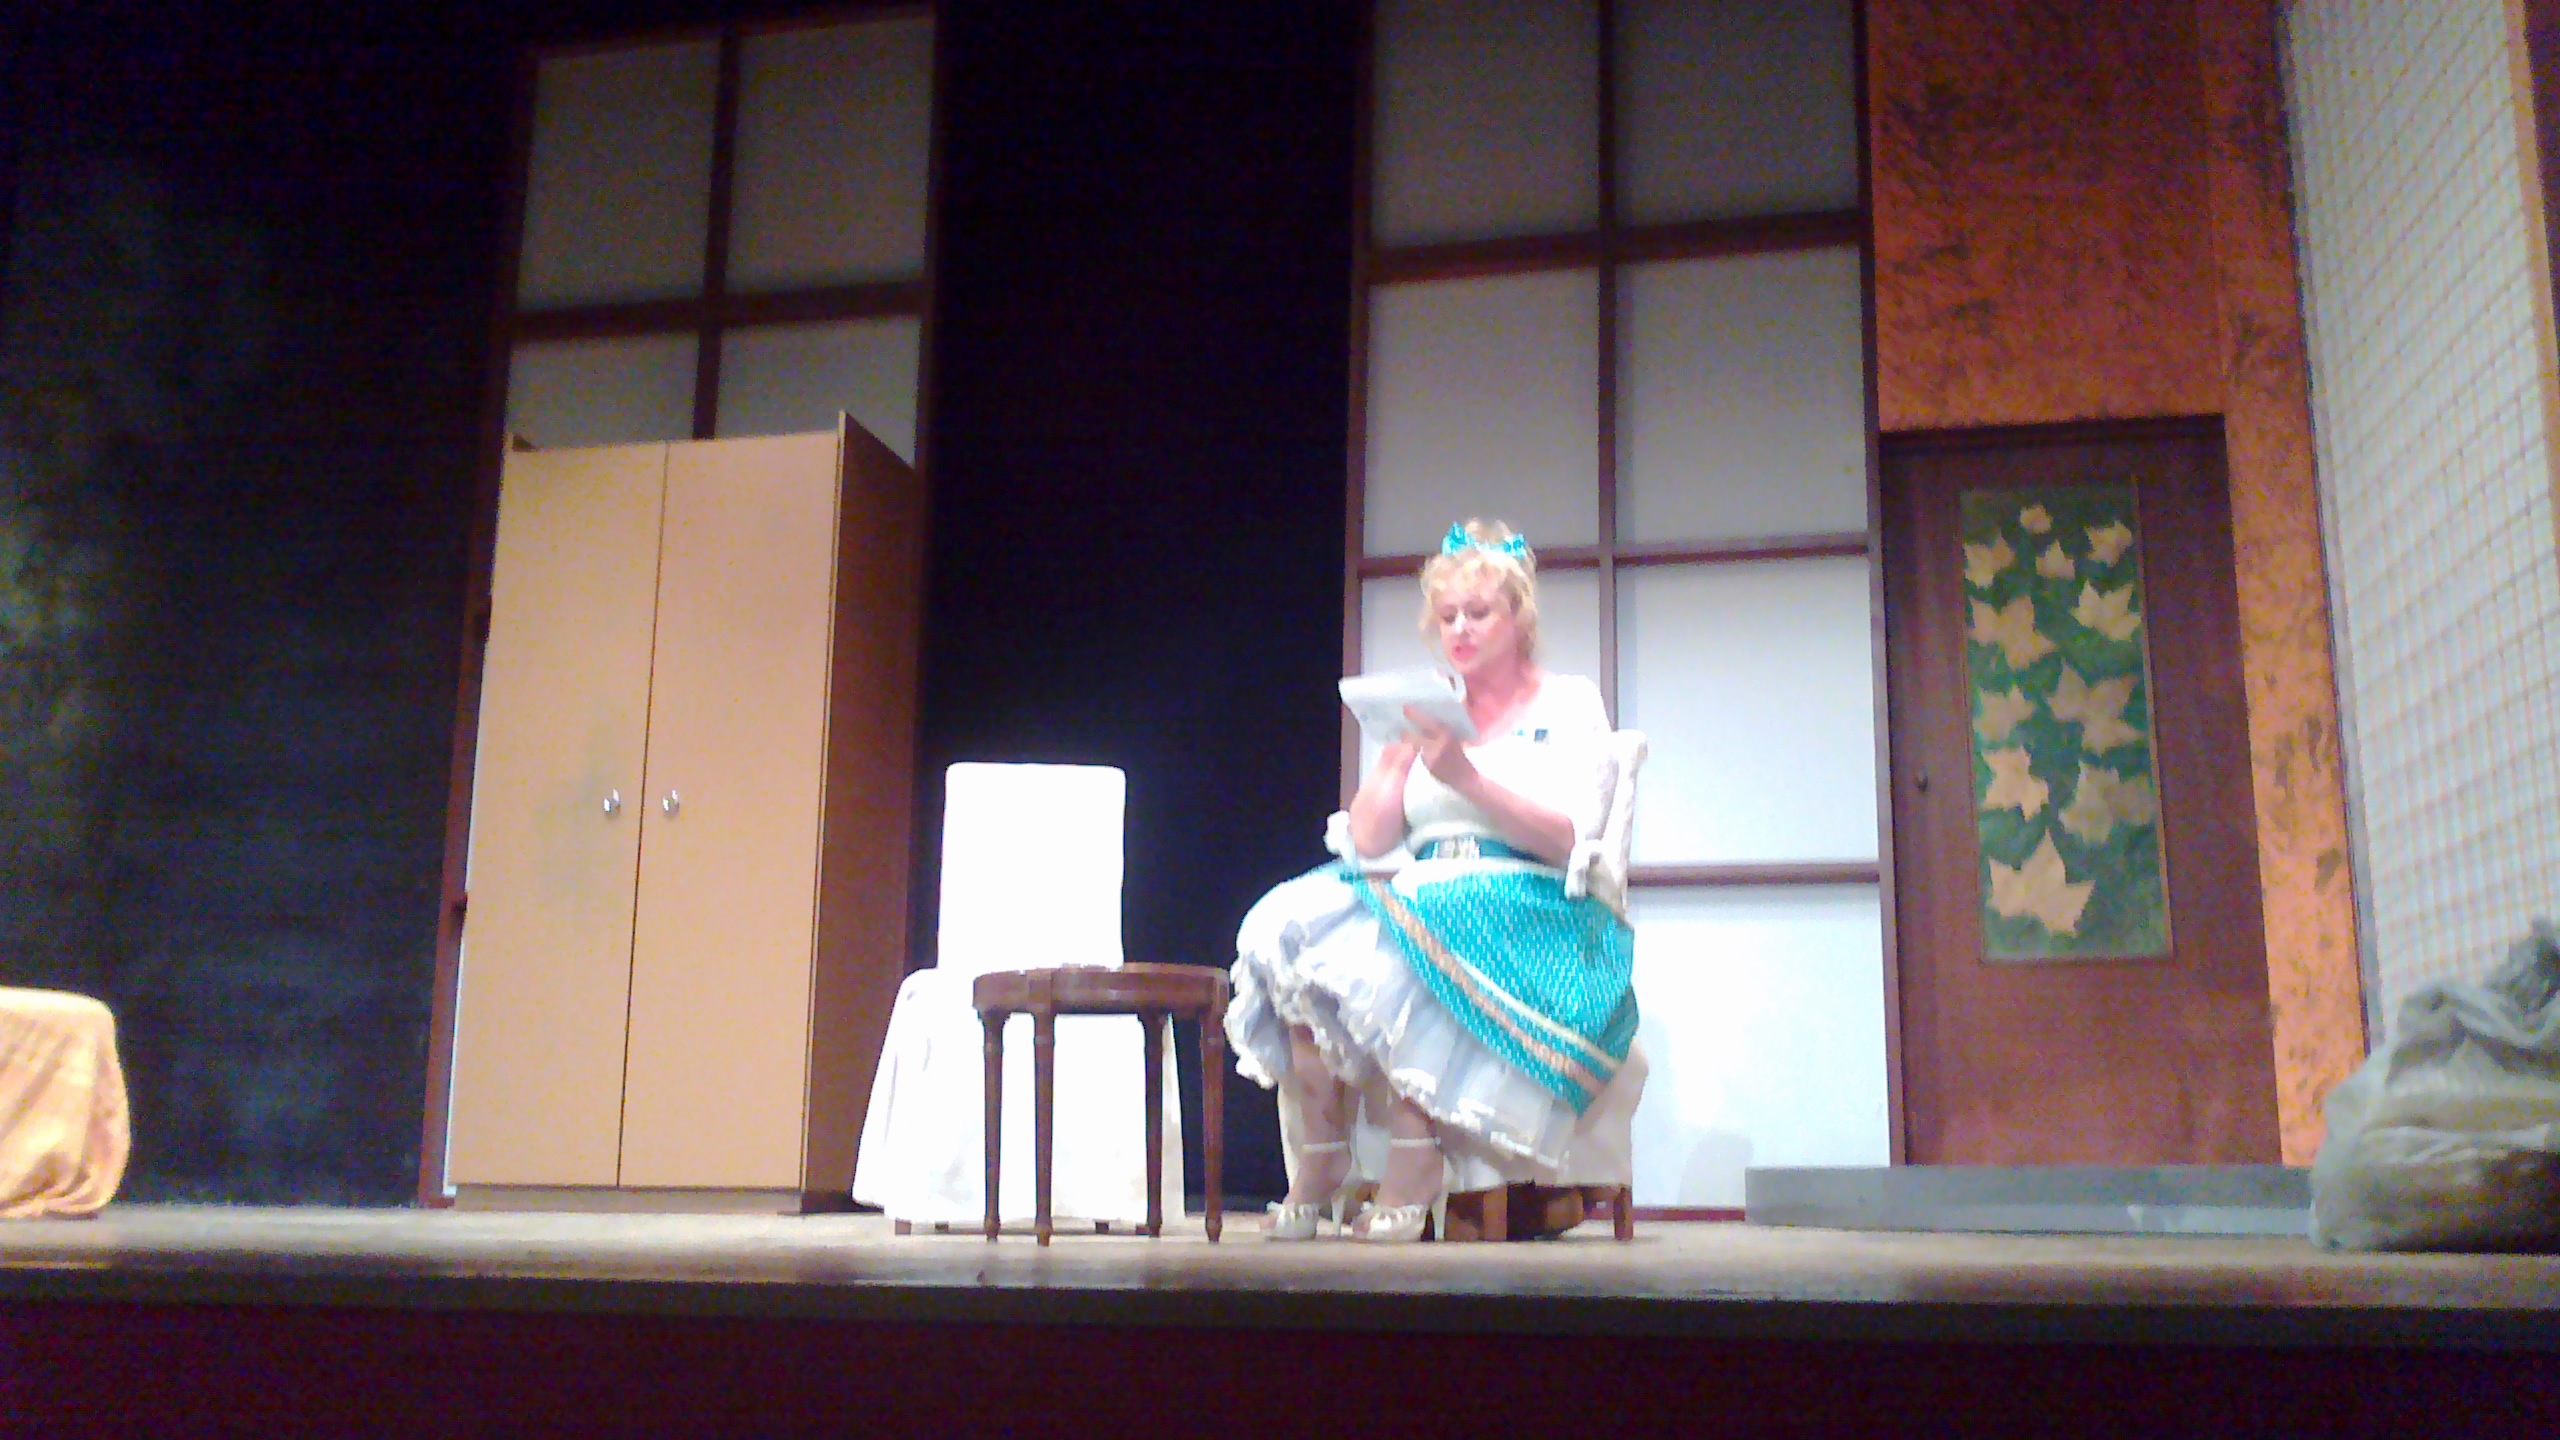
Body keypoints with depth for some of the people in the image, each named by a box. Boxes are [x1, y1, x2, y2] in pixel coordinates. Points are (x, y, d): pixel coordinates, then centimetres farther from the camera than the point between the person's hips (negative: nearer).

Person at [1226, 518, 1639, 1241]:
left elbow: (1566, 839, -8)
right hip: (1422, 894, 5)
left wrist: (1465, 777, -19)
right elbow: (1368, 841, 11)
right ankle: (1318, 1161, -25)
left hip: (1527, 907, -5)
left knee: (1381, 944, -35)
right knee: (1286, 924, -24)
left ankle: (1416, 1159, -29)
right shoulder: (1429, 712, 20)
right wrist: (1401, 749, 0)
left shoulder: (1569, 703, 8)